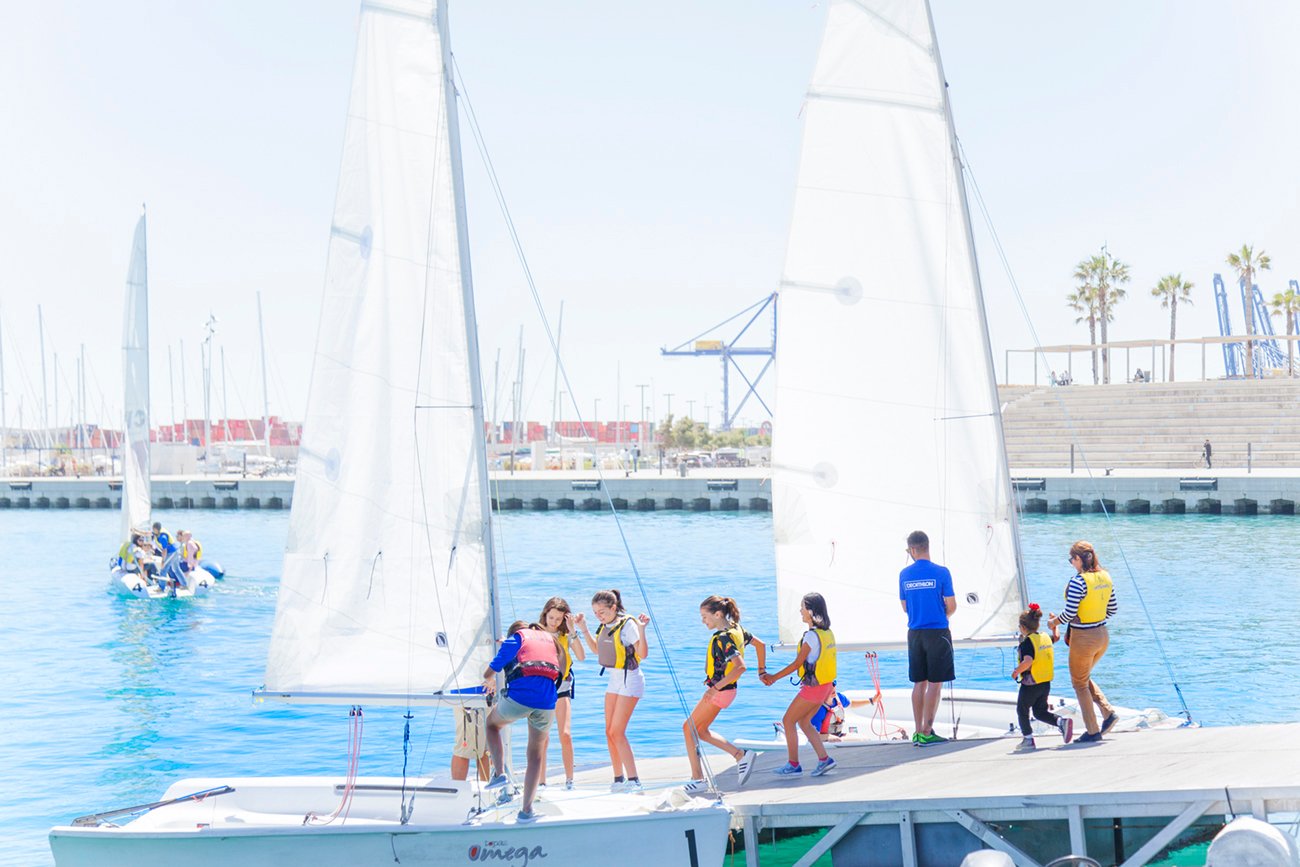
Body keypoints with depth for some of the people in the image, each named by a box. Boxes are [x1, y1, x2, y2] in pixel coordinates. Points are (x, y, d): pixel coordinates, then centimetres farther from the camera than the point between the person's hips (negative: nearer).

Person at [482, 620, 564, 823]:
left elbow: (488, 673, 16)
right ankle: (526, 810, 14)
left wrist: (491, 683, 41)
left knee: (492, 724, 27)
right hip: (547, 702, 3)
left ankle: (500, 774, 8)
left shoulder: (515, 639, 14)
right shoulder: (550, 639, 27)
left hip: (519, 696, -3)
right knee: (535, 754, 17)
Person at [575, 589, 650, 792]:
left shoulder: (627, 625, -17)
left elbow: (643, 654, -21)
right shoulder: (604, 627, 7)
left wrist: (641, 630, -33)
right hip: (614, 679, 8)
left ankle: (633, 781, -10)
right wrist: (583, 629, 14)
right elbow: (596, 649, 23)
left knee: (617, 732, -13)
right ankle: (619, 779, 17)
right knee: (610, 732, 7)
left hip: (629, 680, -8)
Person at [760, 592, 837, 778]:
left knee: (788, 721, 2)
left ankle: (793, 765, 5)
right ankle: (824, 759, 12)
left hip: (813, 686, -9)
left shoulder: (812, 636, -19)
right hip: (825, 685, 9)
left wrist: (773, 677, -7)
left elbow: (797, 664, -15)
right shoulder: (827, 632, 9)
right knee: (804, 722, 18)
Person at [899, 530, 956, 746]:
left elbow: (905, 607, 11)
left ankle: (918, 731, 12)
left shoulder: (904, 575, 2)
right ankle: (927, 733, -3)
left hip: (915, 634, 4)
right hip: (938, 633, -4)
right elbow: (951, 606, -6)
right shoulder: (941, 573, -10)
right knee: (935, 683, 0)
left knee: (919, 683, 11)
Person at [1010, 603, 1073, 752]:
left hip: (1030, 685, -7)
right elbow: (1056, 637, 27)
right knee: (1040, 712, 16)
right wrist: (1054, 626, 45)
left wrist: (1016, 672, -18)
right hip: (1046, 683, 7)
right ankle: (1062, 722, -6)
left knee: (1022, 711, 12)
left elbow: (1027, 662, -32)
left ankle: (1028, 739, 13)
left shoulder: (1027, 642, -18)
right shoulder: (1046, 637, 4)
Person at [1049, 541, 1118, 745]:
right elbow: (1113, 609, 10)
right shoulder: (1105, 577, 2)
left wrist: (1054, 622, -2)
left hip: (1083, 639, -7)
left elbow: (1069, 613, -21)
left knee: (1079, 684, 10)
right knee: (1084, 678, 26)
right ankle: (1108, 713, 10)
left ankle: (1093, 731, 12)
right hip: (1102, 636, 7)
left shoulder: (1078, 581, -20)